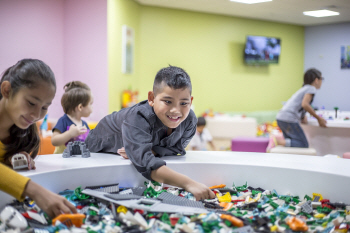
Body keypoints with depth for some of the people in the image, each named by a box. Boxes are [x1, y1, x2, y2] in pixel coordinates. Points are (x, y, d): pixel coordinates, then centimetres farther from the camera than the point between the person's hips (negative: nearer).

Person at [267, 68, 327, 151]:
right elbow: (305, 104, -16)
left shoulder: (304, 88, 26)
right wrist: (319, 118, -9)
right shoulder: (311, 88, -2)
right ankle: (277, 141, -20)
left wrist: (302, 117, 16)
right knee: (304, 145, -9)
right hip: (289, 119, -10)